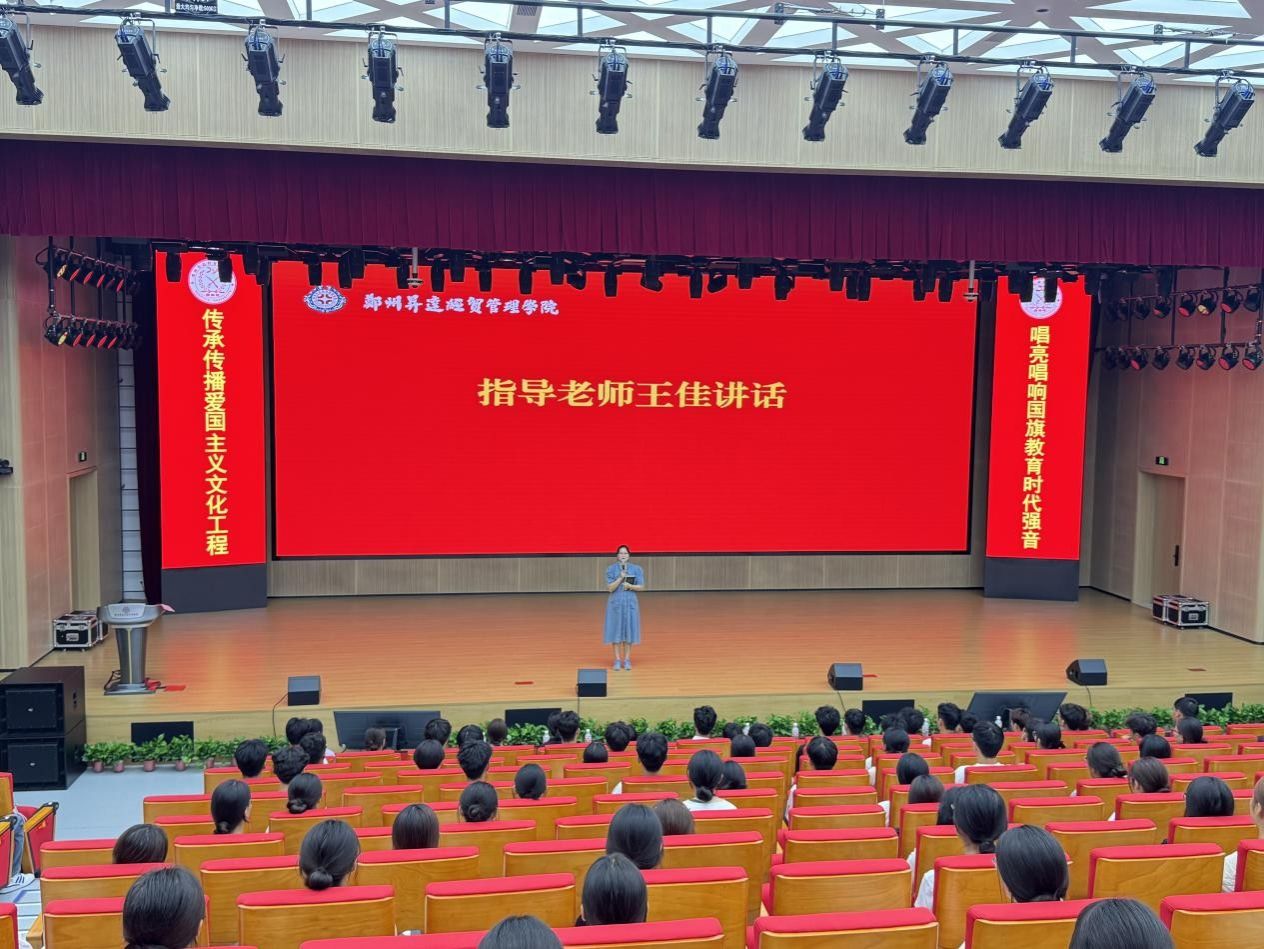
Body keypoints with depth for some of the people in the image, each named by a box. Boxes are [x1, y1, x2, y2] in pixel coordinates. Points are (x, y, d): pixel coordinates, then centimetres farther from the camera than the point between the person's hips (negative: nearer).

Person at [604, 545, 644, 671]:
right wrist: (621, 578, -19)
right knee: (616, 630, 1)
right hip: (615, 603, -1)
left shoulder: (636, 569, 2)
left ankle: (627, 659, 10)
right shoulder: (611, 569, -2)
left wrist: (630, 586, -16)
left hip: (630, 602, 1)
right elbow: (610, 588, -8)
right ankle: (617, 660, 7)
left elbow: (641, 587, 1)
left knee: (629, 629, 2)